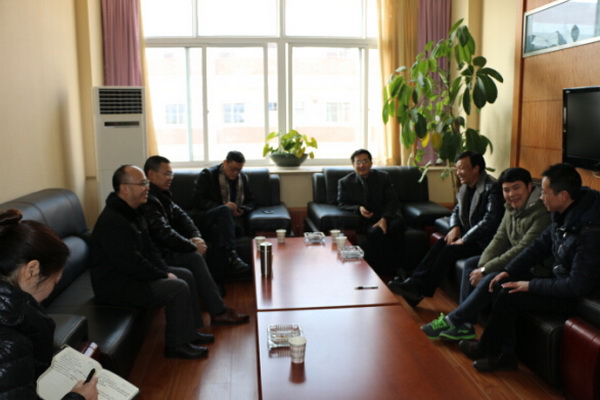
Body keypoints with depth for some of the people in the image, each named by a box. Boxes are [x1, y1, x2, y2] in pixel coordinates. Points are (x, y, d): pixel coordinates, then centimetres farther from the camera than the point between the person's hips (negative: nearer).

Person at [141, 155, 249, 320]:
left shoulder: (161, 193, 11)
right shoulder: (148, 200, -23)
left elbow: (180, 215, 11)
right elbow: (164, 233, -29)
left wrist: (195, 236, -6)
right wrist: (193, 246, -18)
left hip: (165, 247, 11)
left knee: (201, 249, 5)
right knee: (194, 258, -22)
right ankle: (218, 312, -20)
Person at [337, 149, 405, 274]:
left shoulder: (383, 177, 10)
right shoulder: (345, 182, 8)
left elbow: (393, 201, 3)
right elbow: (342, 204, 7)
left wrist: (384, 219, -16)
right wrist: (358, 208, -15)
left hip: (386, 216, 2)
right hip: (364, 220, -1)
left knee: (396, 225, -33)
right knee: (375, 232, -36)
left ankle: (394, 266, -19)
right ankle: (381, 270, -22)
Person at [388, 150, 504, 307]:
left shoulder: (492, 188, -18)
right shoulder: (465, 187, 9)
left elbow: (490, 220, -26)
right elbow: (457, 211, 19)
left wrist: (464, 239, -24)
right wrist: (455, 228, -4)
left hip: (484, 240, -8)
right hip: (468, 234, 8)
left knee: (451, 250, -24)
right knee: (440, 245, -14)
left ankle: (419, 290, -19)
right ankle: (414, 283, -21)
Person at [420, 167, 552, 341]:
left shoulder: (542, 212, -23)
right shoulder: (512, 208, 5)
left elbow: (523, 250, -26)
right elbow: (500, 239, 3)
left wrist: (486, 270, -22)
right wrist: (482, 266, -13)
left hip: (537, 267, -9)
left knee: (492, 279, -28)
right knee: (471, 263, 1)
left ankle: (452, 320, -12)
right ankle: (464, 325, -5)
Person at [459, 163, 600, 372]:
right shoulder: (563, 215, -4)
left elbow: (577, 286, -29)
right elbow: (539, 245, 7)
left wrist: (531, 285, -21)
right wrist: (507, 271, -1)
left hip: (575, 297, -9)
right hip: (559, 279, 9)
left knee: (508, 297, -17)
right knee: (502, 285, -2)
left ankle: (486, 348, 7)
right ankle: (506, 354, 4)